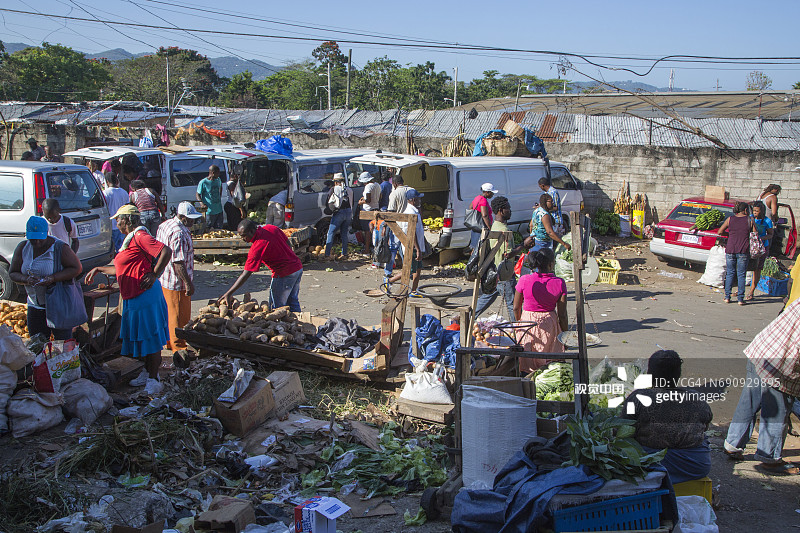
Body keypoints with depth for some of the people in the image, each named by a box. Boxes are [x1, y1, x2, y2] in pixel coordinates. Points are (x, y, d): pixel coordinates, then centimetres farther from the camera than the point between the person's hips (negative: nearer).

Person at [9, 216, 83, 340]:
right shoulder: (22, 248, 2)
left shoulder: (59, 247, -13)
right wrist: (27, 279, -17)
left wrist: (53, 278, -26)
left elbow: (77, 268, -13)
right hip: (35, 305, 5)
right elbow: (13, 273, 6)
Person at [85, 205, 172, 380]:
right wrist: (98, 269, 33)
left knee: (150, 338, -2)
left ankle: (153, 378, 5)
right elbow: (122, 270, 27)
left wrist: (154, 275, -20)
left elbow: (166, 251, -24)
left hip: (145, 295, -10)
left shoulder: (140, 236, -12)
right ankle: (147, 373, 27)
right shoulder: (130, 239, 20)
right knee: (139, 337, 16)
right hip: (132, 298, 10)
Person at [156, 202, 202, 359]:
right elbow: (178, 263, -28)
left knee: (171, 312, 22)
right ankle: (178, 347, 13)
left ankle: (170, 340, 35)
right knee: (180, 315, 3)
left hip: (165, 279, 10)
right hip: (177, 281, -10)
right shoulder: (179, 234, -25)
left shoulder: (165, 225, 8)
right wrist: (188, 283, -24)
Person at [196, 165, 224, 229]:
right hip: (209, 212, -6)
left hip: (219, 210, 6)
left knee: (219, 230, 10)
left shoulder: (218, 180, 6)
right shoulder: (203, 182, -12)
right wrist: (202, 203, -23)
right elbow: (198, 194, -7)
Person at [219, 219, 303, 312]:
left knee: (276, 307, 2)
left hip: (284, 275, -8)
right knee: (293, 303, 18)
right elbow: (287, 243, 12)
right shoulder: (271, 228, -1)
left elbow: (246, 274, -22)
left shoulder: (257, 247, -22)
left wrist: (228, 294, -19)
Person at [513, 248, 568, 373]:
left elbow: (516, 308, -2)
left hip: (527, 322, 0)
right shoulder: (559, 283, -12)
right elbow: (562, 314, -7)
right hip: (549, 324, 0)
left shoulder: (524, 280, -12)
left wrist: (519, 322, 19)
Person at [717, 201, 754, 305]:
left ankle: (727, 297, 10)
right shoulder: (749, 220, 0)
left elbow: (720, 232, 6)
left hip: (730, 250, 2)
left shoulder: (730, 219, 4)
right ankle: (740, 298, 5)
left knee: (729, 273, 11)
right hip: (743, 250, -1)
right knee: (741, 275, 5)